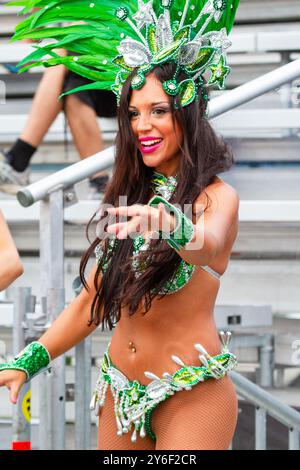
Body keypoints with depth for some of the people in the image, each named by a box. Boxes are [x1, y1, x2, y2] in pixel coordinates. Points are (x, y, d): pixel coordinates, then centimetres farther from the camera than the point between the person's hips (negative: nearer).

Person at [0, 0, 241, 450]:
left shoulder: (217, 197, -10)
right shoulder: (131, 195, 8)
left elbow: (208, 245, -35)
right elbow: (94, 300, 12)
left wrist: (170, 224, -56)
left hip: (191, 395, -6)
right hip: (121, 390, 6)